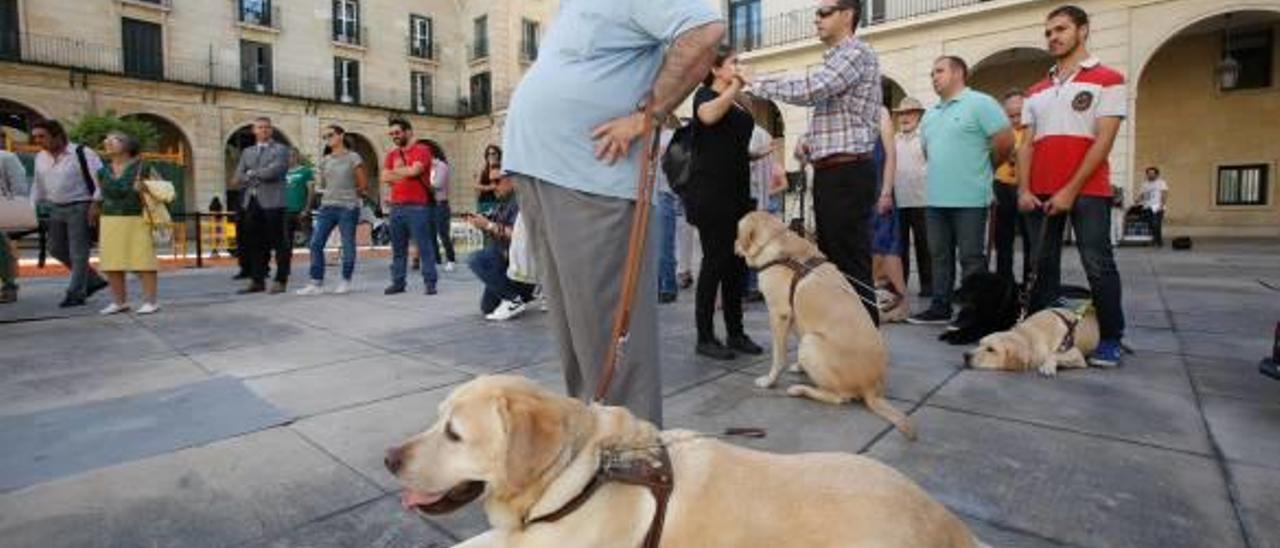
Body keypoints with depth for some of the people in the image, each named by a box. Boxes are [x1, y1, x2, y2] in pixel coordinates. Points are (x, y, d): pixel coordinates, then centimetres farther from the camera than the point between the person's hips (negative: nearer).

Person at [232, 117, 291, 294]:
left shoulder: (280, 149, 4)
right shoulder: (247, 152, 21)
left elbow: (274, 170, -12)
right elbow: (239, 176, 12)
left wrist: (252, 174, -1)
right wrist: (254, 179, -6)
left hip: (272, 202, -6)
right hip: (251, 202, 6)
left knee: (279, 244, -4)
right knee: (255, 244, 7)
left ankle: (281, 281, 0)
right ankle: (257, 280, 12)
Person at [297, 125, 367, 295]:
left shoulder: (353, 158, 0)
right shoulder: (323, 161, 14)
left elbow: (363, 186, 2)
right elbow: (319, 185, 23)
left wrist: (348, 194, 9)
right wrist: (327, 193, 8)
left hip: (348, 208, -5)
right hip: (327, 207, 5)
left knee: (348, 246, 1)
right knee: (316, 244, -2)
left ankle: (346, 282, 14)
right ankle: (316, 283, 4)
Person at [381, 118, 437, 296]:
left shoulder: (422, 150, -1)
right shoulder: (392, 155, 17)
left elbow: (414, 171, -15)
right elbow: (385, 178, 6)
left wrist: (396, 170, 3)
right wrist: (406, 173, -2)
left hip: (418, 206, -6)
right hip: (396, 206, 6)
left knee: (424, 245, -4)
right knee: (398, 248, 9)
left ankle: (429, 282, -1)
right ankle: (398, 282, 15)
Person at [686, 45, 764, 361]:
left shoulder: (739, 105, 21)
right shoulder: (705, 94, -1)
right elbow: (708, 115, -27)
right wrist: (735, 87, -17)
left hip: (737, 191, 8)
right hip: (711, 193, -8)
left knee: (737, 263, 8)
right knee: (715, 261, -7)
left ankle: (736, 333, 16)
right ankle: (705, 337, 2)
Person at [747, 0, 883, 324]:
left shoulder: (856, 53, -8)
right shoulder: (834, 59, 23)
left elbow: (807, 90, -20)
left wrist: (756, 85, -9)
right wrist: (812, 141, 11)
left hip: (848, 172, -10)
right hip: (830, 172, 10)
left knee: (852, 261, -8)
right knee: (830, 257, 13)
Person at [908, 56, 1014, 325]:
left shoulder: (980, 103, -6)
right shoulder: (930, 114, 17)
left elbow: (1005, 141, -8)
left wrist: (984, 169, 4)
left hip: (969, 198, -7)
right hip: (937, 198, 7)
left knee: (972, 258, -1)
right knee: (940, 255, 11)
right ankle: (940, 308, 20)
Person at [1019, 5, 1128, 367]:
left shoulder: (1107, 80, 3)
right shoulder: (1037, 92, 17)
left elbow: (1103, 141, -6)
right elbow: (1027, 144, 11)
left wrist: (1071, 190, -14)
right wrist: (1024, 189, -3)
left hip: (1087, 191, -4)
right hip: (1039, 194, 4)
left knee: (1098, 266, -2)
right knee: (1042, 266, 6)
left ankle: (1110, 340, 9)